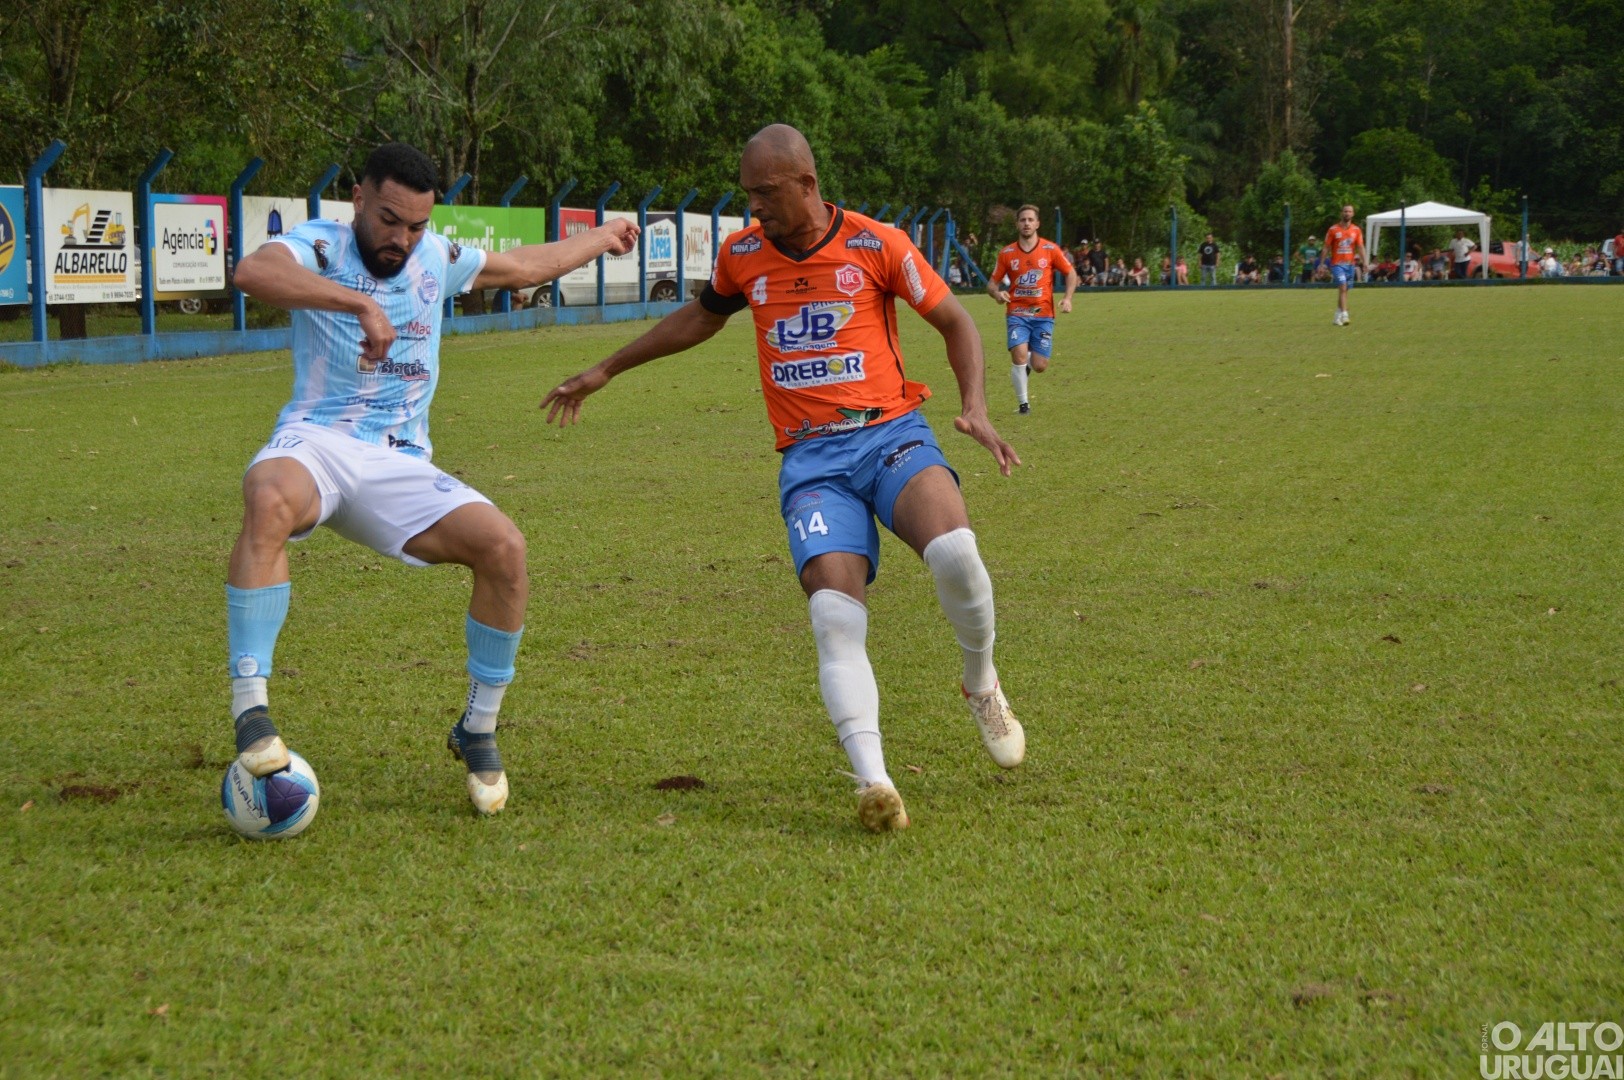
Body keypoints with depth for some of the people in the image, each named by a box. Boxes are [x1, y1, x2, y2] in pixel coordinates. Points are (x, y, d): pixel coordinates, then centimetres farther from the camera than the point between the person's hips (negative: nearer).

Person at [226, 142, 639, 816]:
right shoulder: (319, 247, -3)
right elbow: (253, 272, -28)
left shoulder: (436, 259, 15)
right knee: (270, 501, -40)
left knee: (504, 547, -18)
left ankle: (478, 732, 2)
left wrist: (602, 238, 47)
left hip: (401, 466, 5)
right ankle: (250, 710, -39)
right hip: (318, 443, -5)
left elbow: (528, 266, 34)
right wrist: (360, 301, -37)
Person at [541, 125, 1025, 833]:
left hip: (890, 434, -2)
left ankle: (983, 688, 0)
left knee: (953, 551, -30)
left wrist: (974, 407, -7)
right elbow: (701, 317, 31)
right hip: (810, 459, 2)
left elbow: (956, 323, 8)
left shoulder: (875, 244, -1)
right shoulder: (741, 255, 10)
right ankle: (873, 782, -30)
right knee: (834, 613, -22)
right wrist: (606, 371, 36)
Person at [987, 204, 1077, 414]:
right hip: (1017, 313, 0)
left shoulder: (1050, 249, -1)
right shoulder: (1007, 253, 1)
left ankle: (1028, 360, 35)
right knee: (1019, 355, -22)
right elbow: (992, 283, 7)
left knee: (1040, 366, -4)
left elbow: (1070, 273, 8)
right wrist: (997, 293, -17)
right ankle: (1022, 402, -2)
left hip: (1043, 314, 0)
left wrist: (1067, 298, -8)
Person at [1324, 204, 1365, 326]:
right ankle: (1344, 315, -26)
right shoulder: (1333, 230, -1)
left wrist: (1364, 262, -9)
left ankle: (1338, 318, 18)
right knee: (1343, 287, -19)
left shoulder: (1356, 230, 7)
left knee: (1344, 291, 9)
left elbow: (1360, 247, 3)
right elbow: (1326, 248, 2)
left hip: (1350, 264, 4)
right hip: (1337, 264, -4)